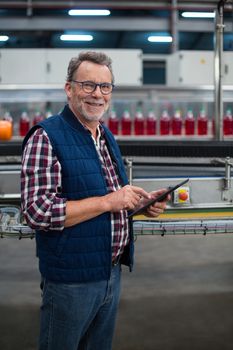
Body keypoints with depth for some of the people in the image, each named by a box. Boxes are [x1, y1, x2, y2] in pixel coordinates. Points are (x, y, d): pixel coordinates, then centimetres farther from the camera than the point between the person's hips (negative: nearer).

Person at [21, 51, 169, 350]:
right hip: (71, 278, -8)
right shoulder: (46, 137, -16)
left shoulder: (107, 136, 10)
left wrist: (141, 202, 1)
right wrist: (108, 202, -23)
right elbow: (37, 212, -24)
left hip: (112, 270, 8)